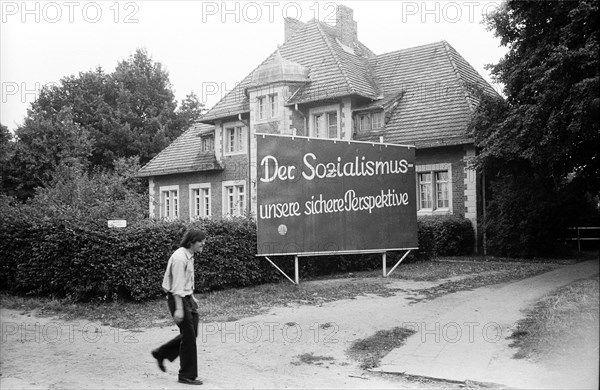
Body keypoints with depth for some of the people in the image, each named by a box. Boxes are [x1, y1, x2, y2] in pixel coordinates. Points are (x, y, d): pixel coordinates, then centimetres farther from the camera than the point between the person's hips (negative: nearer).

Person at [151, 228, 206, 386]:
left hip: (187, 297, 10)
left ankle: (161, 353, 27)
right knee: (188, 336, -3)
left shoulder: (189, 256, 9)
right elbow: (177, 285, -24)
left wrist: (192, 298, 21)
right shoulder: (180, 258, -21)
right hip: (178, 299, -10)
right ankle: (187, 376, 9)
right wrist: (179, 308, -26)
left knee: (191, 334, 14)